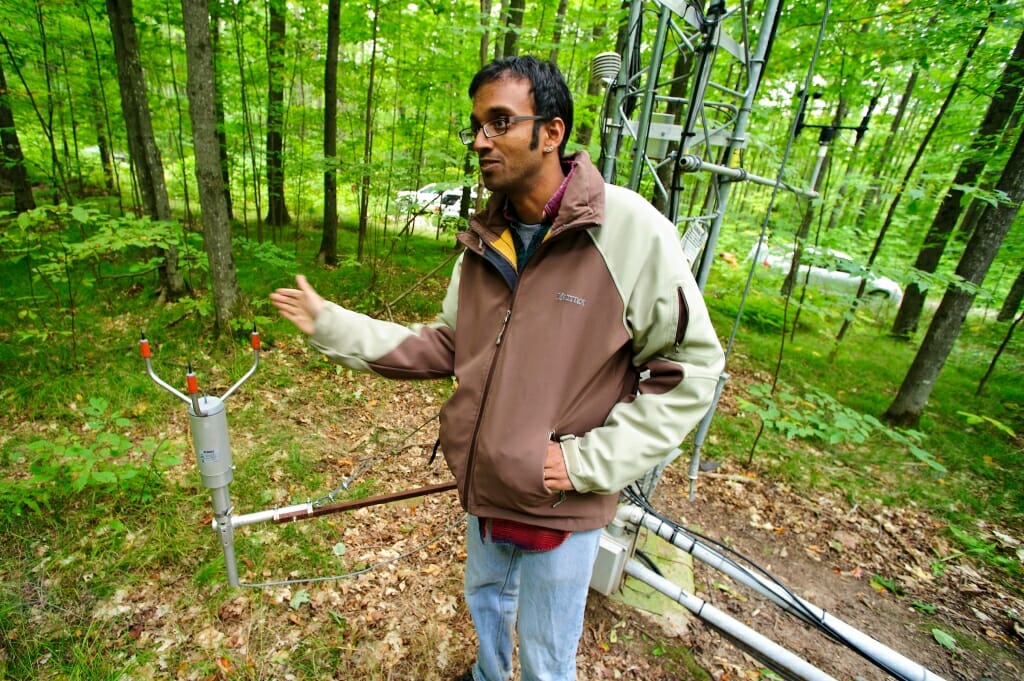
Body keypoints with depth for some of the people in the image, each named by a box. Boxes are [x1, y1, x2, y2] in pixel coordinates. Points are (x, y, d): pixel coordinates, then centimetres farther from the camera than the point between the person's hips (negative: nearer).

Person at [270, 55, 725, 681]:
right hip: (485, 489, 6)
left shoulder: (632, 230, -21)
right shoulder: (484, 241, -2)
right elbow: (448, 347, 2)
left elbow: (691, 370, -17)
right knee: (486, 598, 33)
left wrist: (587, 461, -20)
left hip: (562, 507, -6)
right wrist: (334, 325, -2)